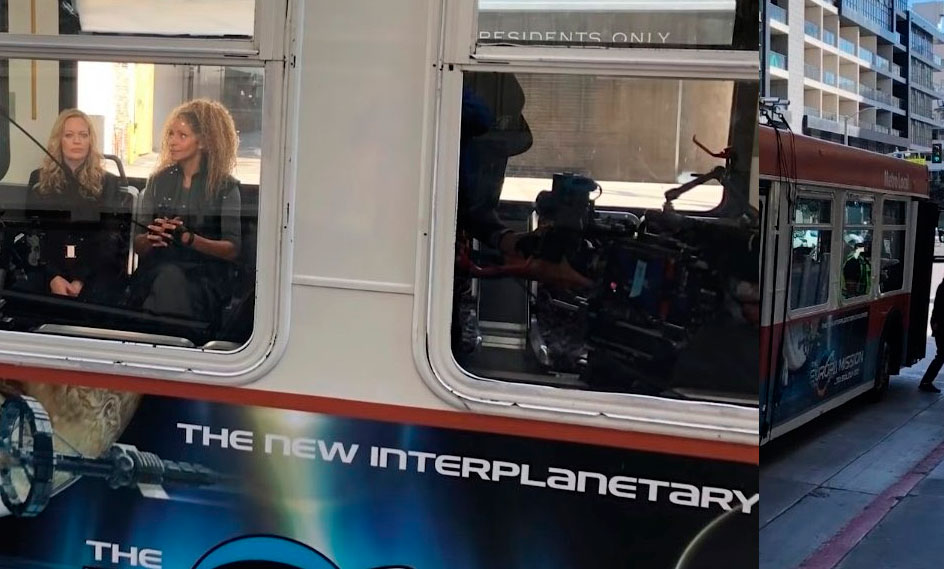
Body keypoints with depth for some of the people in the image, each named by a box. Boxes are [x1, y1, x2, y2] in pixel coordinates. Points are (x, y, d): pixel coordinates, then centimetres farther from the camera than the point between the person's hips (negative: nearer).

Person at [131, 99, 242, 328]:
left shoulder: (225, 186, 4)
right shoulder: (159, 181, 14)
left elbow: (233, 250, -3)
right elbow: (138, 245, 12)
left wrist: (188, 238, -17)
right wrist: (151, 238, -12)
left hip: (205, 277, -2)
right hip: (156, 273, 2)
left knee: (171, 279, -35)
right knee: (168, 275, -34)